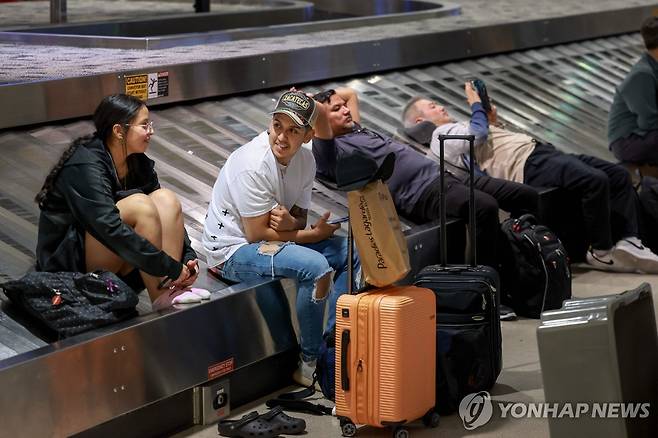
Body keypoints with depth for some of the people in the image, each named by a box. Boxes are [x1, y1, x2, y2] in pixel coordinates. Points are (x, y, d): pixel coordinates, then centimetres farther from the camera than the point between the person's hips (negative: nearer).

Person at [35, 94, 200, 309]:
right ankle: (161, 305, -26)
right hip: (69, 263, -7)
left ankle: (176, 293, -23)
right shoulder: (84, 167, -22)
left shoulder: (138, 162, 4)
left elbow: (166, 214, 4)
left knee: (166, 198, -14)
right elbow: (109, 228, -32)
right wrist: (170, 267, -33)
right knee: (139, 205, -29)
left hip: (118, 264, 8)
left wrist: (188, 257, -15)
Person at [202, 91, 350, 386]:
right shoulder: (253, 164, -26)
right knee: (315, 266, -30)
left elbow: (300, 216, 6)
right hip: (232, 250, -9)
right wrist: (314, 233, -17)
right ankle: (311, 365, -15)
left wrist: (289, 223, -21)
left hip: (275, 237, 9)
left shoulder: (305, 160, -2)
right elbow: (257, 233, -23)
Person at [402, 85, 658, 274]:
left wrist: (493, 121, 18)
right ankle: (601, 253, -14)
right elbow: (478, 136, -14)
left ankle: (627, 242, -6)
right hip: (527, 166, -10)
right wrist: (476, 105, 2)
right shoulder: (441, 135, 2)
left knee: (619, 175, -1)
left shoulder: (458, 127, 32)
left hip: (539, 150, 10)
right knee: (596, 181, -29)